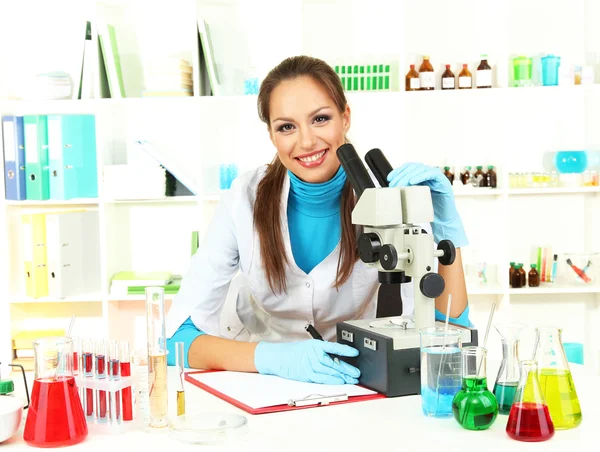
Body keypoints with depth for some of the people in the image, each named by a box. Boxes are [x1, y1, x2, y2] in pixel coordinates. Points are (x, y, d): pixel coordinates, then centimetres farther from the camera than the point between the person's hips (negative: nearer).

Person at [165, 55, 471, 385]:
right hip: (257, 387, 0)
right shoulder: (246, 198, -14)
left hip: (351, 385, 1)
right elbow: (179, 336, -18)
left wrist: (447, 229, -27)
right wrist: (271, 357, -35)